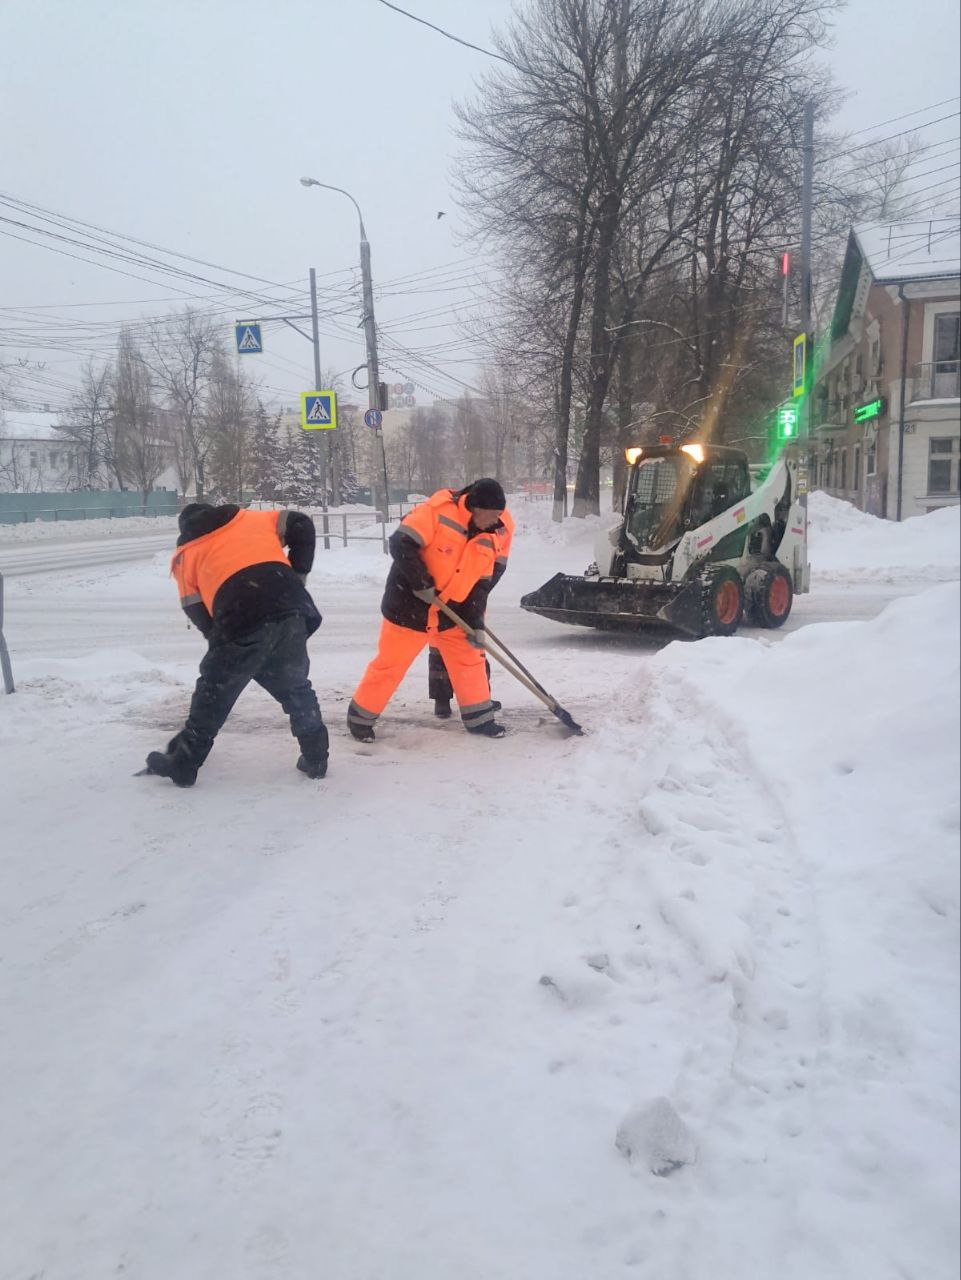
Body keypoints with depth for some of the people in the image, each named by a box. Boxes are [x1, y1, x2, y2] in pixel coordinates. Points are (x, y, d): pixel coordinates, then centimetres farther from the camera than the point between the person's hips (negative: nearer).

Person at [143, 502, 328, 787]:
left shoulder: (187, 553, 24)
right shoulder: (252, 519, 28)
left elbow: (198, 613, 17)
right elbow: (301, 526, 18)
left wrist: (223, 638, 26)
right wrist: (297, 575, 21)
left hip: (240, 621, -2)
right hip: (290, 609, 2)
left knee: (214, 692, 14)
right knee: (296, 688, 21)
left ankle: (182, 764, 24)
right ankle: (315, 758, 23)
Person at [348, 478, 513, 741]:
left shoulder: (499, 531, -7)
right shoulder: (439, 510, -25)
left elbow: (481, 581, -2)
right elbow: (400, 544, -26)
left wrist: (476, 622, -7)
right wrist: (422, 583, -25)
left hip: (452, 609, 6)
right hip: (410, 604, -5)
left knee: (470, 658, 10)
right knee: (391, 663, 2)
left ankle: (479, 718, 25)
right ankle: (361, 716, 19)